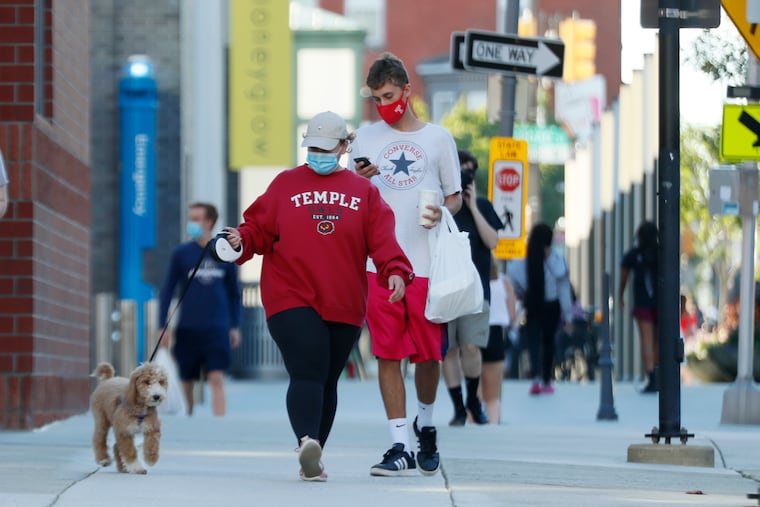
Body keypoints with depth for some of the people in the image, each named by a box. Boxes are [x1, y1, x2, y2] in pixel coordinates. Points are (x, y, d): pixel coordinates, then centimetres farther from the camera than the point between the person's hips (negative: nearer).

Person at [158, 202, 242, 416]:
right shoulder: (181, 253, 2)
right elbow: (167, 291, 3)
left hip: (217, 329, 0)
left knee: (217, 380, -11)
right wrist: (163, 327, -2)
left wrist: (235, 326, 10)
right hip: (187, 330, 0)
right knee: (186, 383, 6)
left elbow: (234, 292, 14)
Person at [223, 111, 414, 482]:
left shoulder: (363, 192, 11)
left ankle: (312, 459, 17)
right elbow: (260, 229, 6)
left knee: (327, 381, 8)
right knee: (308, 374, -20)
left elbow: (382, 240, 0)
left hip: (344, 306, 3)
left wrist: (395, 270, -17)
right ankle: (307, 443, -36)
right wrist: (242, 241, -15)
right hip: (292, 301, -3)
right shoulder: (285, 185, 10)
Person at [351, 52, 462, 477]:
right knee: (388, 354, -4)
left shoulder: (438, 137, 8)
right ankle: (400, 445, -3)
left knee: (428, 354, 5)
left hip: (427, 264, -1)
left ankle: (425, 425, 31)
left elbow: (455, 196, 13)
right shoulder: (367, 138, 11)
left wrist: (442, 212, -10)